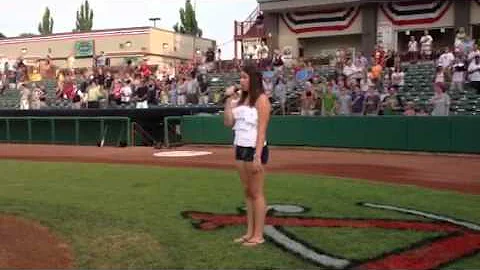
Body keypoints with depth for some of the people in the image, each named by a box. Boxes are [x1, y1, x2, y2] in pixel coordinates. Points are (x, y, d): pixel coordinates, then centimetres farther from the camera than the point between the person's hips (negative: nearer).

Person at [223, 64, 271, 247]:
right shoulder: (241, 99, 15)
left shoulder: (261, 99, -8)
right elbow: (228, 122, 8)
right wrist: (228, 99, 4)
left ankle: (258, 235, 5)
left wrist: (257, 156, -20)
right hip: (240, 149, 8)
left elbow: (261, 130, -14)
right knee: (247, 192, 12)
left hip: (254, 149, -8)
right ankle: (249, 233, 19)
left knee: (256, 193, -2)